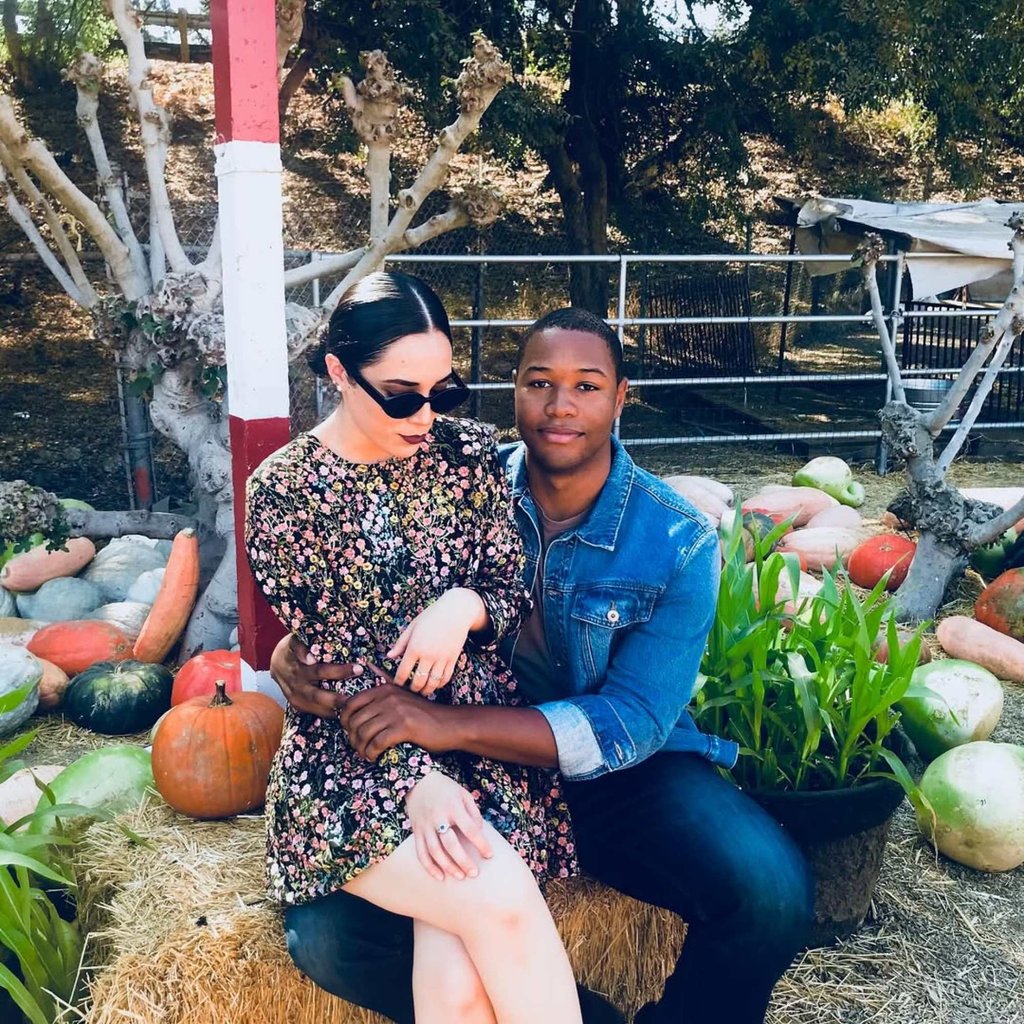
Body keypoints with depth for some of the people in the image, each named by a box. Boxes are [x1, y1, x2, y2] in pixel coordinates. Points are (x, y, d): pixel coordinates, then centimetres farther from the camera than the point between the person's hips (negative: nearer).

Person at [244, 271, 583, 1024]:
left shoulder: (469, 452, 3)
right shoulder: (282, 490, -5)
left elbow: (514, 593, 8)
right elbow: (322, 663, -7)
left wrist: (465, 605, -17)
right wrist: (414, 776, -19)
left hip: (481, 737, 2)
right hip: (352, 757, -2)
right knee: (499, 902, -27)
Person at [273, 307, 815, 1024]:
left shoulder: (679, 543, -11)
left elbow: (631, 724, -19)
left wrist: (453, 723, -33)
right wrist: (298, 655, -21)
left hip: (619, 775, -1)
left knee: (772, 894, -27)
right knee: (328, 935, -19)